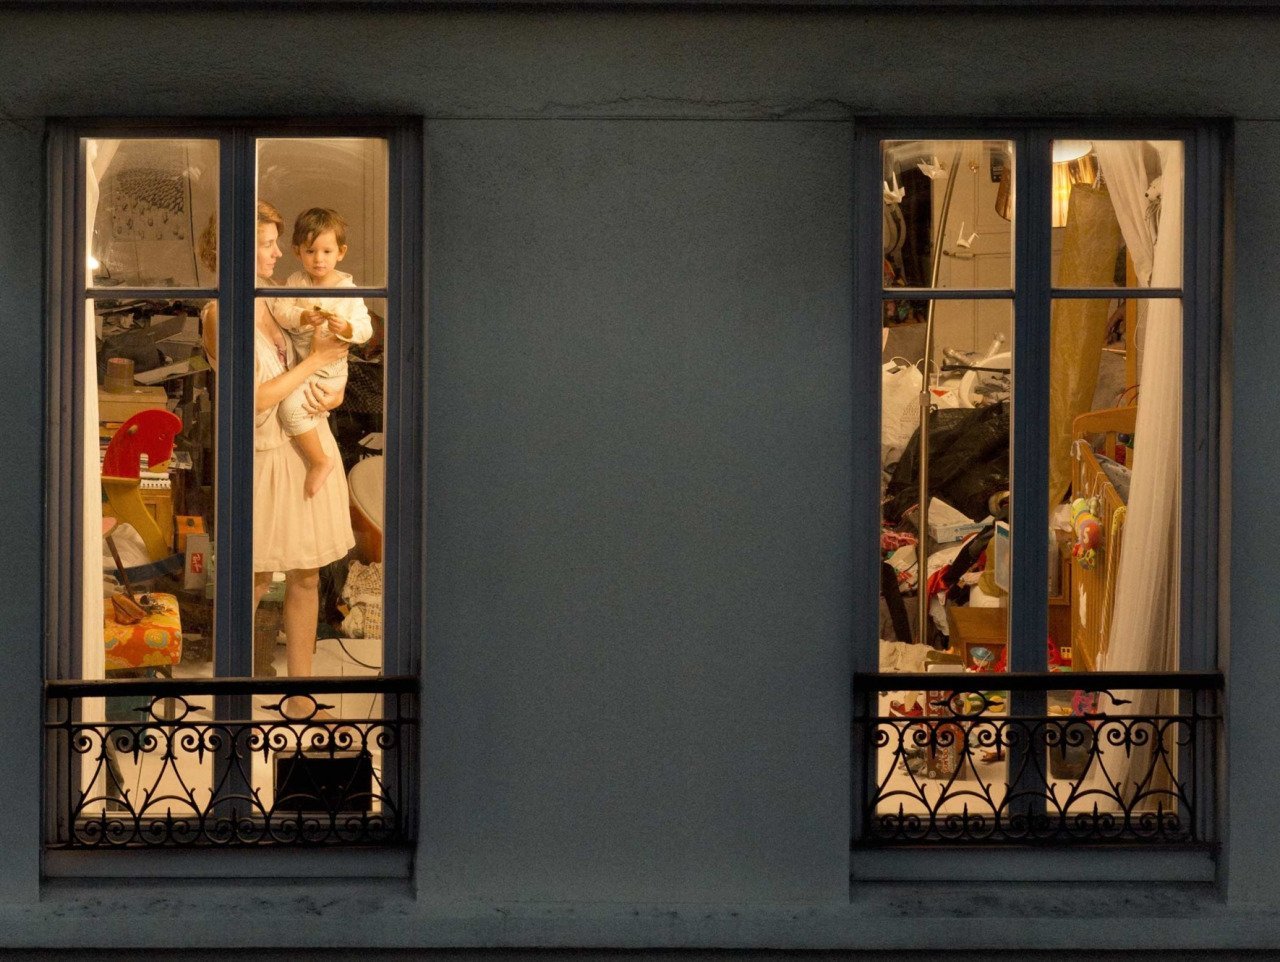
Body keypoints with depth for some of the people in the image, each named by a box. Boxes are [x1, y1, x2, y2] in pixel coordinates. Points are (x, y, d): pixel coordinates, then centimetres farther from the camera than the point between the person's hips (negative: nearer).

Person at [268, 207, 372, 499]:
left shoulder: (348, 291, -13)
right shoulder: (296, 280, -3)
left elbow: (365, 329, -15)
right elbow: (279, 310, -12)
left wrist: (346, 328, -36)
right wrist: (303, 317, -31)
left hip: (328, 370, -7)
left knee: (292, 405, -24)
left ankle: (319, 461, -10)